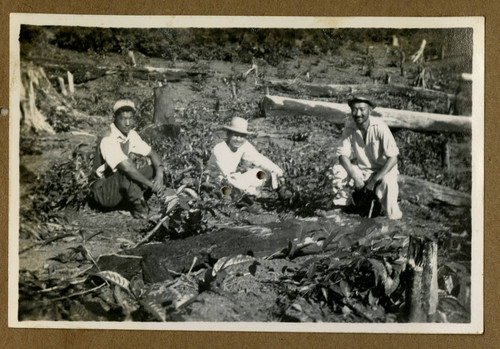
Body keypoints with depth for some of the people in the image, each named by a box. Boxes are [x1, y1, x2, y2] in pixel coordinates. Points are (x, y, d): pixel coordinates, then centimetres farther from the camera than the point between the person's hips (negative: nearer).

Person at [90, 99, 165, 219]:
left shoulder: (131, 135, -1)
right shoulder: (108, 141, -27)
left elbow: (152, 154, 3)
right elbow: (127, 168, -37)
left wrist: (159, 174, -17)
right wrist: (151, 184, -30)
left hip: (121, 186, 8)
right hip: (103, 192, -8)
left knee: (154, 169, -6)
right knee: (126, 174, -36)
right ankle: (139, 208, -13)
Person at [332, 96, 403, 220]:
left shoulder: (379, 127, -22)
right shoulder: (349, 127, -11)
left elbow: (393, 158, -23)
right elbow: (343, 155, -10)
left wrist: (374, 180, -26)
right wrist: (355, 177, -26)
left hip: (383, 170, -4)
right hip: (360, 169, 4)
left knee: (388, 183, -35)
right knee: (338, 171, -21)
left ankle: (393, 218, -11)